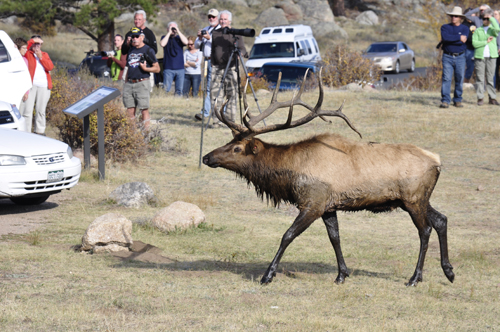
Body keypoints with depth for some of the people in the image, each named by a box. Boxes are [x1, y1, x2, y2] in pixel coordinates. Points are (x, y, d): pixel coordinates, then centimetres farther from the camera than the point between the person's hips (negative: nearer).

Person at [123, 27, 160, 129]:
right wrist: (125, 83, 17)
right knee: (130, 110, 4)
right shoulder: (131, 50, 18)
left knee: (144, 109, -8)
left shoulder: (148, 50, 0)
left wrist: (145, 68, -16)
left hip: (141, 83, -6)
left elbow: (157, 68, -1)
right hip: (129, 83, 6)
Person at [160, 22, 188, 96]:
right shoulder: (165, 37, 10)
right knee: (166, 89, -7)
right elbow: (162, 44, -11)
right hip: (168, 69, -2)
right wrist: (169, 33, -7)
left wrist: (178, 31, -6)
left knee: (179, 90, 1)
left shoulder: (179, 38, 12)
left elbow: (185, 42, -9)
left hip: (180, 68, 2)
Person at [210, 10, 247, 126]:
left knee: (231, 95, -5)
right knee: (216, 94, -3)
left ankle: (231, 120, -1)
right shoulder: (215, 33, 15)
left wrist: (240, 53, -25)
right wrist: (212, 63, 12)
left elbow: (242, 49, -3)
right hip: (217, 68, 3)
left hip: (231, 68, -3)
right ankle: (216, 120, -1)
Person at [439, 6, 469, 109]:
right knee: (446, 78, -11)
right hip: (447, 57, -1)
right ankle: (445, 101, -14)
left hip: (460, 57, 1)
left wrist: (450, 39, -13)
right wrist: (458, 38, -16)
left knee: (459, 80, 4)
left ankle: (457, 100, 14)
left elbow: (463, 41, -13)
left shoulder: (464, 28, 6)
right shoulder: (445, 27, 7)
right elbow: (445, 37, -15)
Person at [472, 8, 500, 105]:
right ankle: (480, 98, 2)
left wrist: (491, 18, -7)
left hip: (491, 56, 0)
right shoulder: (478, 30, 10)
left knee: (490, 78, 1)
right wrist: (486, 42, -9)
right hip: (480, 57, 0)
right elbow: (474, 43, -1)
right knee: (480, 78, -1)